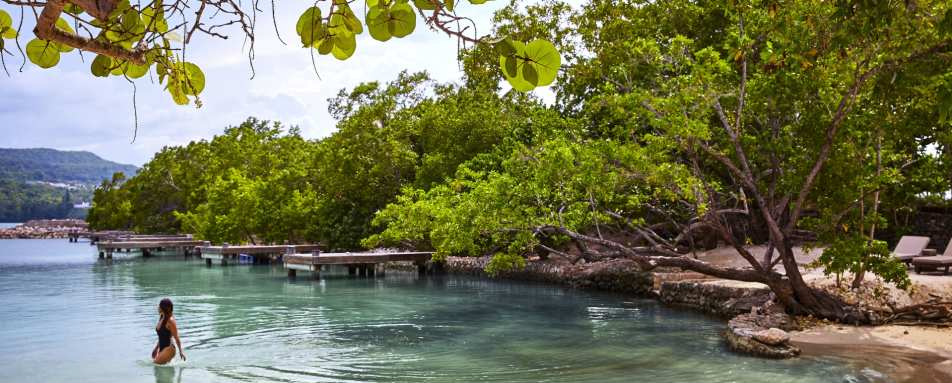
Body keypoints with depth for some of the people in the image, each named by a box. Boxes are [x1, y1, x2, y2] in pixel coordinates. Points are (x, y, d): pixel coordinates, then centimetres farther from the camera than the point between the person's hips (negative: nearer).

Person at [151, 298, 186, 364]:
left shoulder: (170, 321, -15)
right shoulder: (162, 319, 10)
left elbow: (176, 338, -14)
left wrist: (180, 351, -14)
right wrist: (156, 348, 23)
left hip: (168, 349, -9)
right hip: (162, 349, 9)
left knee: (156, 364, -19)